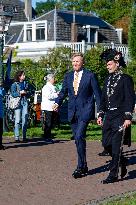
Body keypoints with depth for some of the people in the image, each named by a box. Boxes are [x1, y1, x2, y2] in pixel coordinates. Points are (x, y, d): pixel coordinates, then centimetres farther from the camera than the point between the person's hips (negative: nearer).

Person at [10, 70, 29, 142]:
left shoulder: (25, 83, 17)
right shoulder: (14, 84, 3)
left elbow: (28, 94, 21)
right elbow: (13, 94, -6)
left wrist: (27, 92, 1)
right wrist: (20, 92, -16)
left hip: (25, 102, 4)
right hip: (18, 102, -4)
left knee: (25, 120, 0)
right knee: (17, 120, -7)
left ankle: (24, 137, 5)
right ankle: (16, 137, -5)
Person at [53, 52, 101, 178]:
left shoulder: (90, 75, -3)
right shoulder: (68, 76, 11)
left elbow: (97, 93, -1)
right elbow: (63, 91, 18)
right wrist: (57, 103, 0)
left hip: (85, 110, -6)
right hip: (72, 111, 6)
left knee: (79, 136, -18)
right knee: (77, 139, 10)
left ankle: (80, 167, -12)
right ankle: (84, 166, 20)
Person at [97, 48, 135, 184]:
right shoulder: (108, 79, 14)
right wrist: (101, 115, 13)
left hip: (120, 116, -7)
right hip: (108, 116, 7)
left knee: (116, 146, -5)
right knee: (106, 144, 7)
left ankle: (113, 175, 1)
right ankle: (123, 162, 30)